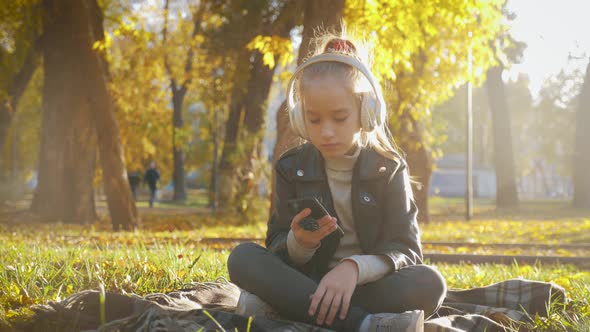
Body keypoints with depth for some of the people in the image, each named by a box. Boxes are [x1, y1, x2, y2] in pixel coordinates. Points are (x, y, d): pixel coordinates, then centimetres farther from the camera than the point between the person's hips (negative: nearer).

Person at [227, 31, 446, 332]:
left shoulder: (388, 169, -1)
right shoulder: (292, 168, 3)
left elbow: (406, 251, -10)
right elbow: (277, 248, 0)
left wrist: (354, 267, -32)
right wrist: (299, 243, -25)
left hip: (368, 285, -1)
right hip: (307, 284, 1)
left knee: (430, 284, -31)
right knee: (242, 258, -25)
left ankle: (278, 305, -31)